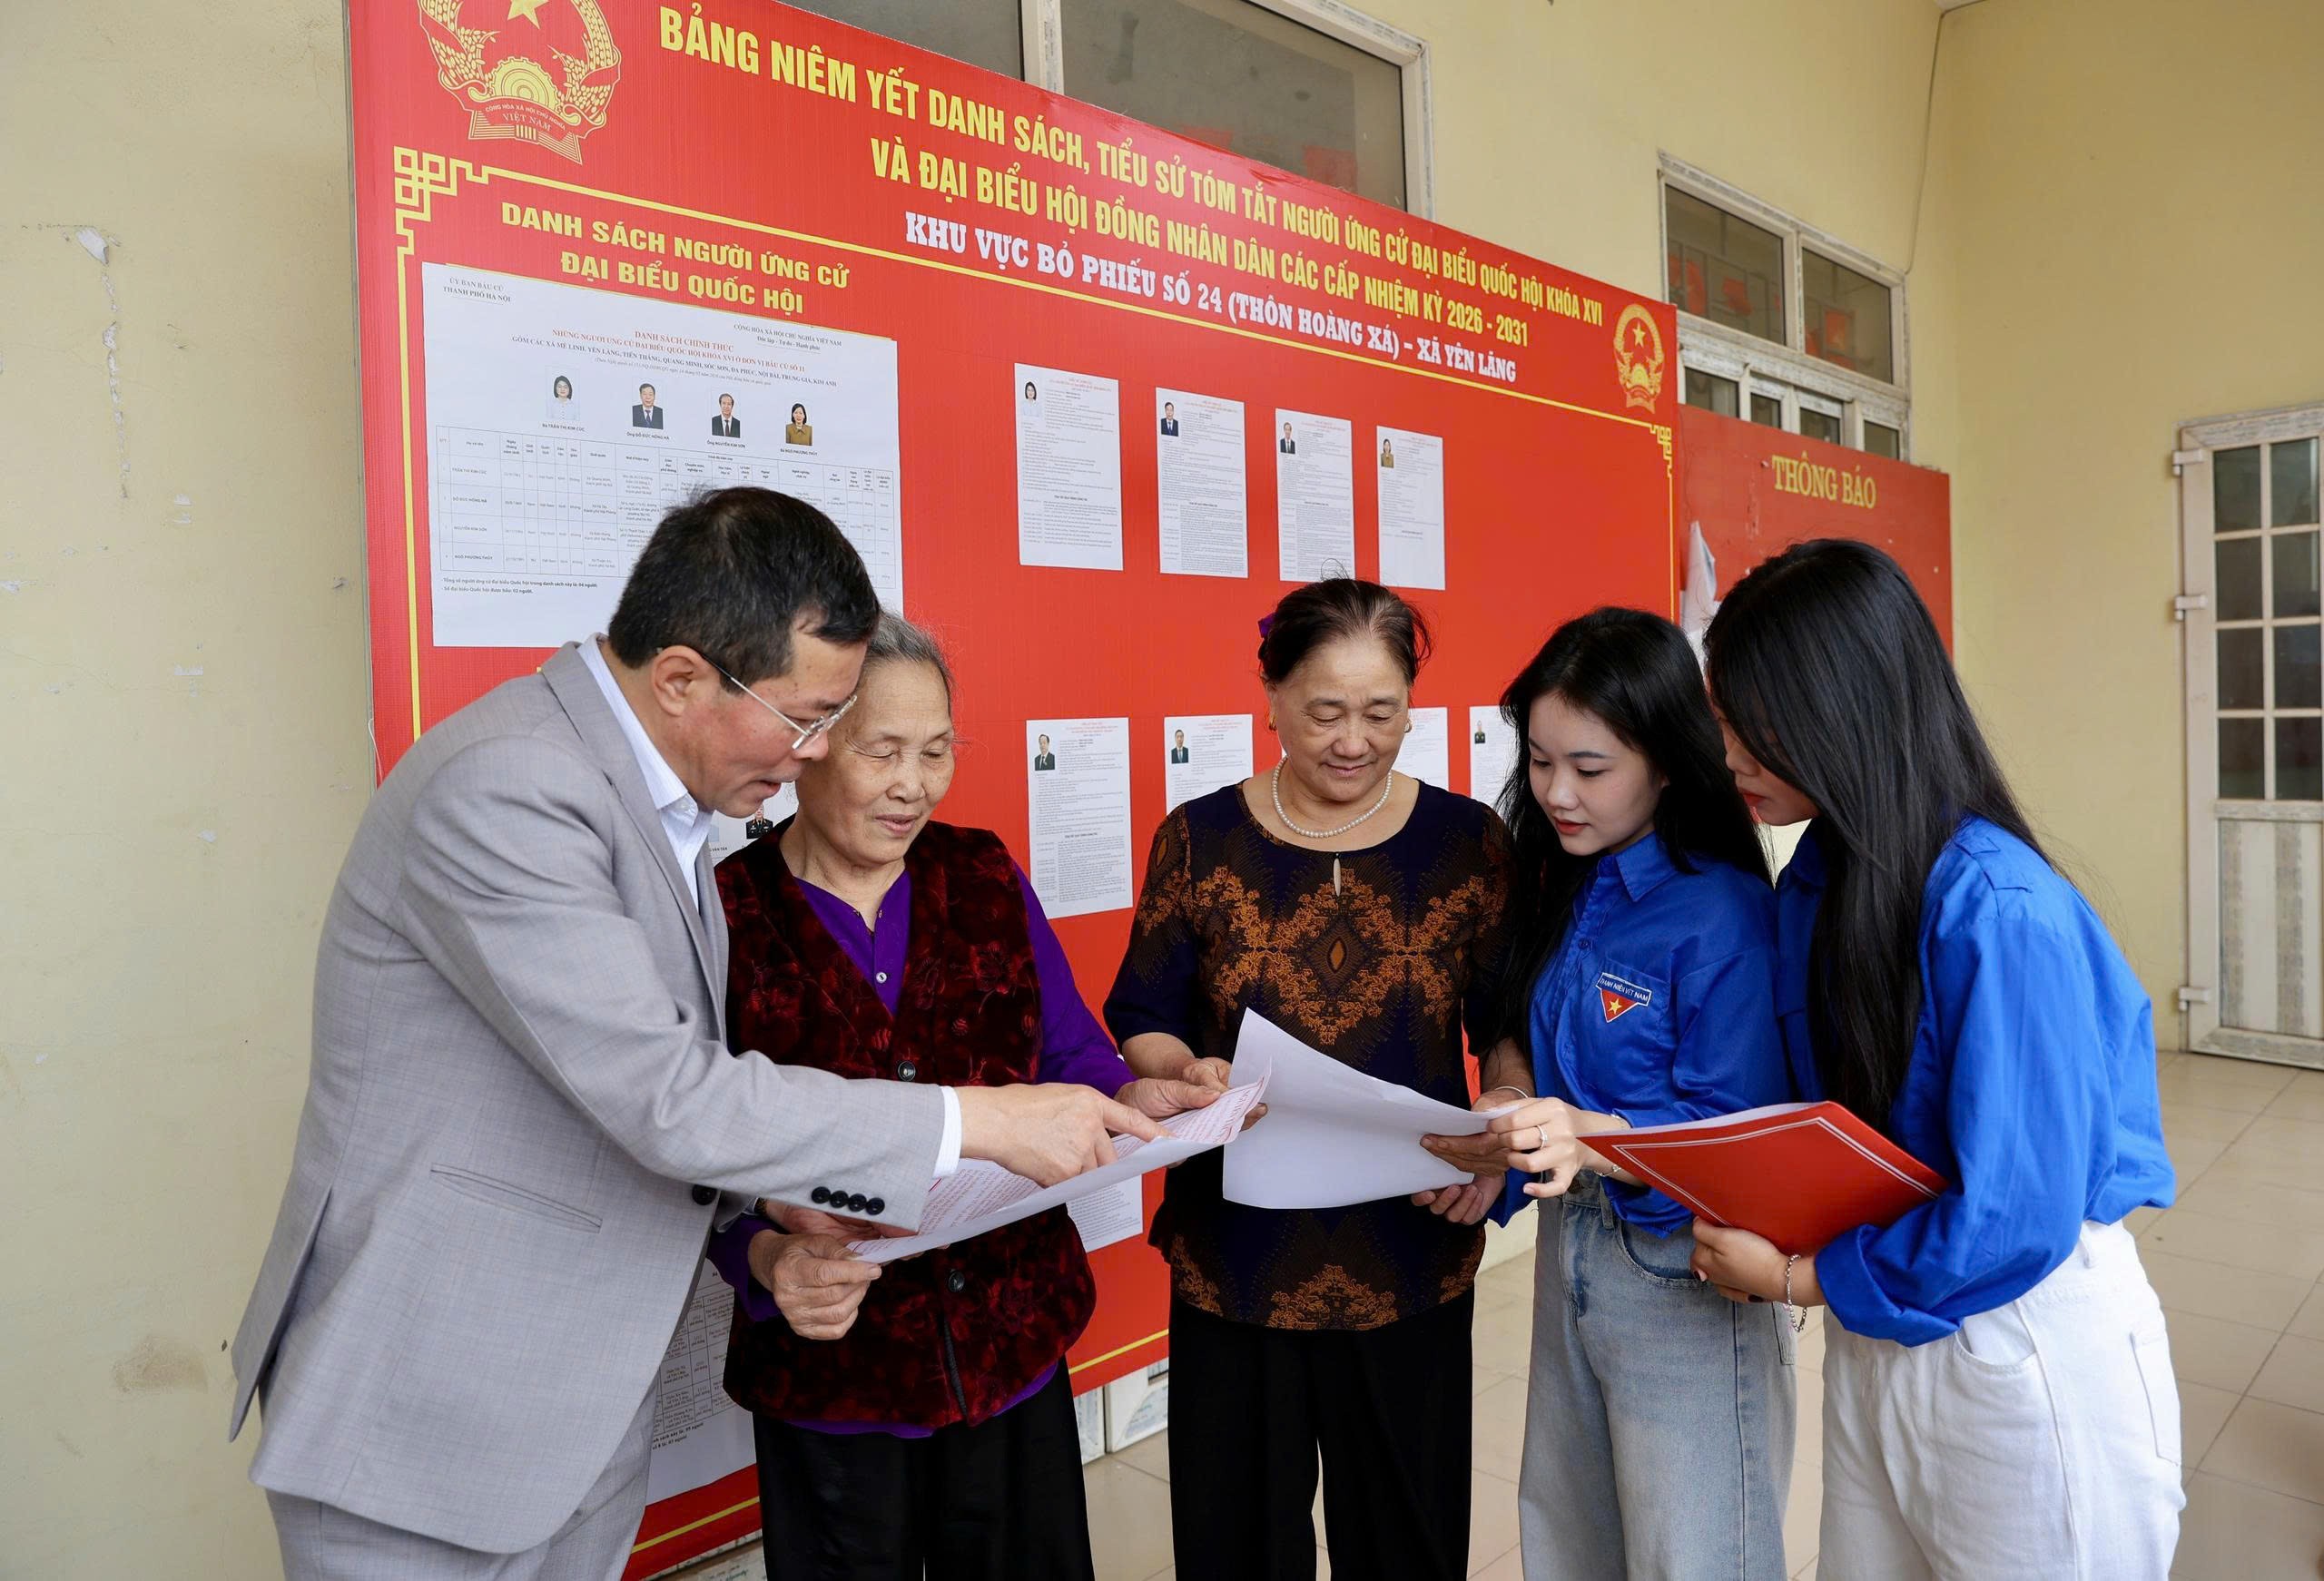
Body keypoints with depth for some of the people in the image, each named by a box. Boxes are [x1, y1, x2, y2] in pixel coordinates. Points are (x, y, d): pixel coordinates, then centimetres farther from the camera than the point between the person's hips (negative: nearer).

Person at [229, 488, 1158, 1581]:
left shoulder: (654, 793, 5)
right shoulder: (501, 788, -24)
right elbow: (669, 1102, -29)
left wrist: (788, 1200, -3)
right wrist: (982, 1120, -24)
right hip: (429, 1415, -7)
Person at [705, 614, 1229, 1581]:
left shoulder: (984, 874, 0)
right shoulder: (723, 917, -10)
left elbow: (1066, 1052, 4)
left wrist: (1131, 1100, -16)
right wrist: (770, 1259, -26)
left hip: (1016, 1343, 3)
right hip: (834, 1370, -3)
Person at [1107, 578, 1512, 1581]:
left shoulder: (1467, 841, -2)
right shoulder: (1200, 839, -3)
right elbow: (1141, 1025, 1)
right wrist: (1187, 1071, -19)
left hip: (1414, 1261, 1)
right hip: (1236, 1260, 0)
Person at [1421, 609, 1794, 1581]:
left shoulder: (1726, 914, -20)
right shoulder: (1564, 891, 3)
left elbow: (1737, 1134, -21)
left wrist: (1589, 1138, -35)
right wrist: (1510, 1124, -10)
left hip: (1683, 1274, -7)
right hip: (1568, 1249, 7)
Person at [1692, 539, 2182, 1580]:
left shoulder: (1999, 911, -26)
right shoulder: (1813, 881, -2)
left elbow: (2017, 1214, -25)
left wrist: (1800, 1279, -15)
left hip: (2025, 1350, -7)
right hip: (1870, 1328, 7)